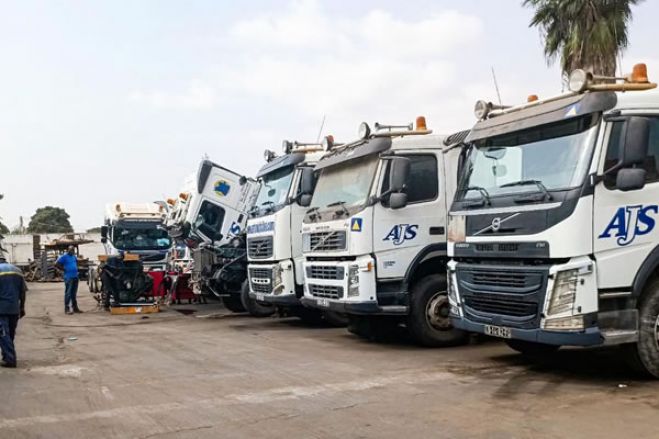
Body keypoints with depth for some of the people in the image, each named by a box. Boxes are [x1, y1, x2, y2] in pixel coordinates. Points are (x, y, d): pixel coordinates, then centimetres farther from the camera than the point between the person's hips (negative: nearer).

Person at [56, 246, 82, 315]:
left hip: (75, 276, 8)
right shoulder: (64, 256, -7)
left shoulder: (74, 256, 15)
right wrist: (64, 269, -12)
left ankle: (75, 308, 19)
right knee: (68, 293, -7)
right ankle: (67, 309, -4)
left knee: (74, 293, 13)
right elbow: (57, 264, -13)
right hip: (68, 277, -7)